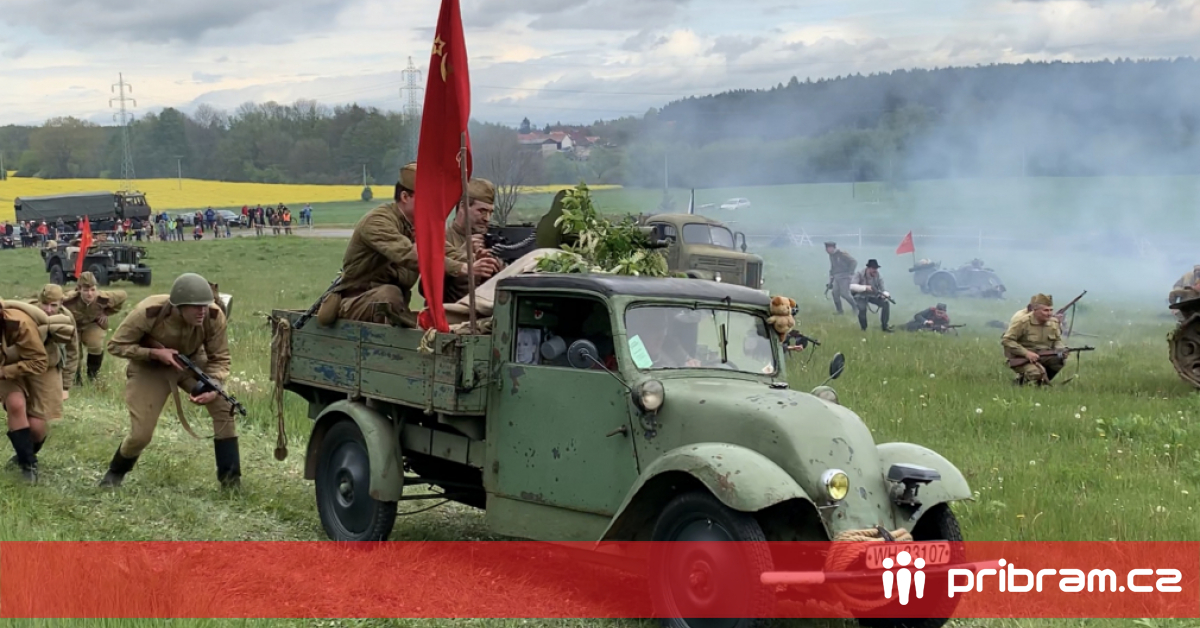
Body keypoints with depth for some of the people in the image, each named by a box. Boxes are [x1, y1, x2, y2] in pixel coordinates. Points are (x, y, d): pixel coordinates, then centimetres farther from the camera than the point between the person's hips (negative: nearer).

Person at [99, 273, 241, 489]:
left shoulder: (214, 316, -27)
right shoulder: (149, 312, -34)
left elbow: (219, 358, -15)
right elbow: (115, 345, -22)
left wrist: (213, 389, -34)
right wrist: (155, 353, -35)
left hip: (192, 362, 3)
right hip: (149, 367, -2)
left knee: (224, 407, -18)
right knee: (141, 434, -7)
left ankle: (230, 478, -9)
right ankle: (115, 473, 26)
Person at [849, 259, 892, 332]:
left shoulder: (877, 276, -13)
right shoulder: (859, 274, -23)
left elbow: (882, 289, -12)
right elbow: (852, 286, -37)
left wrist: (886, 294, -36)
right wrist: (865, 287, -46)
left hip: (873, 295, 4)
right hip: (861, 296, -4)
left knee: (885, 303, -19)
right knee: (862, 308, -33)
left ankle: (884, 326, -4)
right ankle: (864, 328, -10)